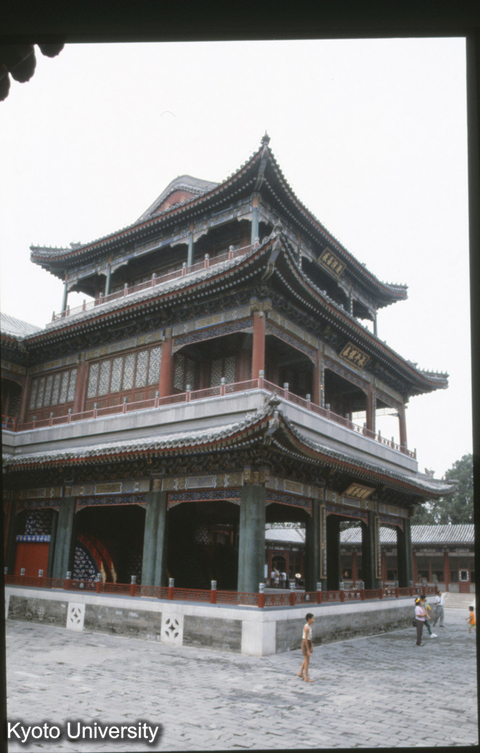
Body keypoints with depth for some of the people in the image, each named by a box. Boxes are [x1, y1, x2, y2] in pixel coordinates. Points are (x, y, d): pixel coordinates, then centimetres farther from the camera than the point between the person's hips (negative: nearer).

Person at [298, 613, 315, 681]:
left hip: (308, 642, 9)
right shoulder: (306, 627, -24)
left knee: (306, 659, 20)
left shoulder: (310, 626, 5)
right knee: (307, 660, -1)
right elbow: (306, 639, -23)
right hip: (305, 643, -9)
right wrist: (308, 650, -21)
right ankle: (306, 678, 7)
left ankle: (300, 673, 34)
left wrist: (311, 646, 15)